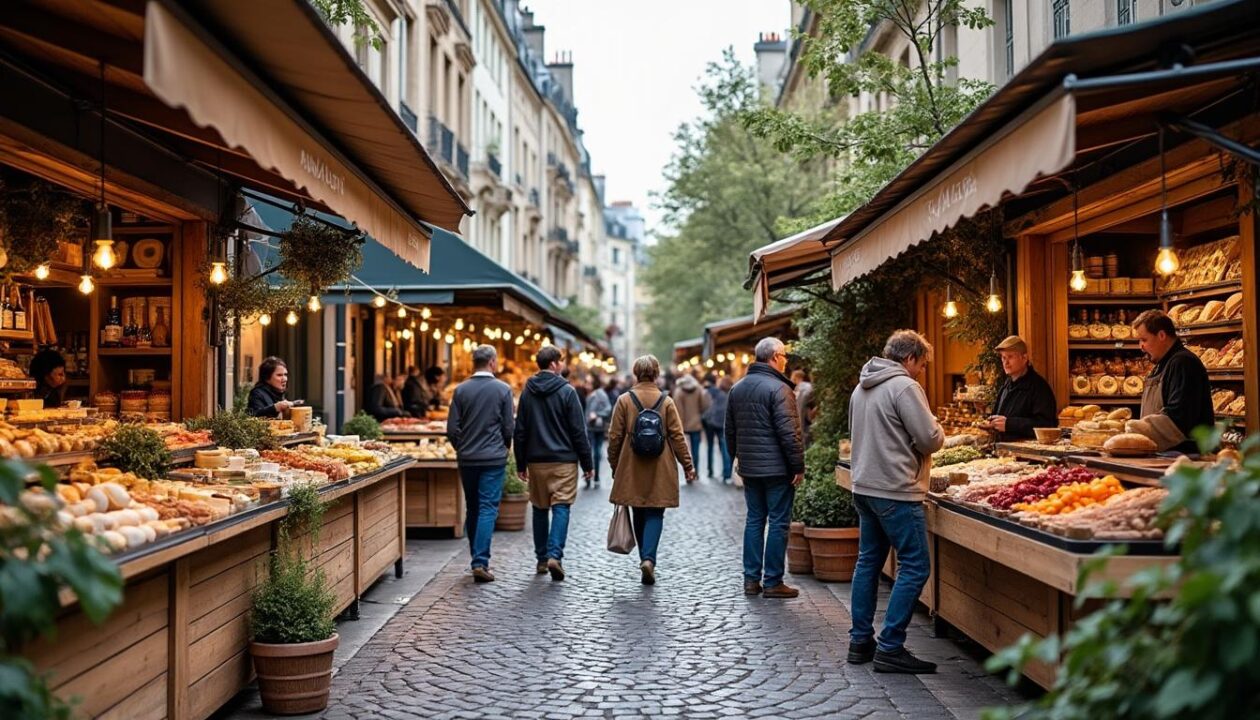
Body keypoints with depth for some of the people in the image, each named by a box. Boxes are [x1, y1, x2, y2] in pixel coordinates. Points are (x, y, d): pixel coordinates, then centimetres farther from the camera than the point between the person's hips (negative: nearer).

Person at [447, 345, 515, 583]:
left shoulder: (461, 390, 1)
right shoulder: (503, 389, -6)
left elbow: (452, 428, -1)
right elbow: (509, 427, -3)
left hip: (467, 459, 3)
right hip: (494, 458, -3)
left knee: (471, 509, 14)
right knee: (488, 510, -2)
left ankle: (477, 559, 20)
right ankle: (480, 562, -10)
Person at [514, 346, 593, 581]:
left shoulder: (527, 392, 6)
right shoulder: (567, 391, -7)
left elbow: (520, 431, 8)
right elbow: (578, 431, -7)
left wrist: (520, 464, 14)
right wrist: (587, 463, -1)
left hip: (536, 461, 4)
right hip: (564, 460, -4)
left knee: (540, 509, 13)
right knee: (561, 508, -3)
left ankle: (542, 558, 17)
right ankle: (555, 555, -17)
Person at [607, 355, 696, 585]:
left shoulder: (624, 400, -2)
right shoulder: (667, 402, -3)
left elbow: (614, 437, 0)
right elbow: (677, 436, -2)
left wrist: (614, 466, 11)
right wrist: (687, 465, 5)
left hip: (631, 470, 1)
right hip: (660, 471, -1)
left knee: (639, 514, 13)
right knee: (654, 514, 2)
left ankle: (645, 559, 18)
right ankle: (648, 558, -14)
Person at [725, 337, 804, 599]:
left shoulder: (737, 388, 11)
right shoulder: (778, 388, -15)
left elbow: (730, 430, 17)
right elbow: (788, 432, -18)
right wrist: (798, 466, -12)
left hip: (749, 468, 7)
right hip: (777, 468, -7)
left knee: (754, 519, 13)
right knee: (778, 522, 0)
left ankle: (751, 579, 14)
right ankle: (773, 582, 3)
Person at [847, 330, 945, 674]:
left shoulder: (861, 388, 13)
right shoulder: (904, 387, -14)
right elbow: (930, 439, -16)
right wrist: (938, 431, 6)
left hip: (864, 487, 9)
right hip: (895, 491, -9)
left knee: (868, 562, 15)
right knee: (914, 568, -3)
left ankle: (860, 642, 20)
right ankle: (890, 648, -4)